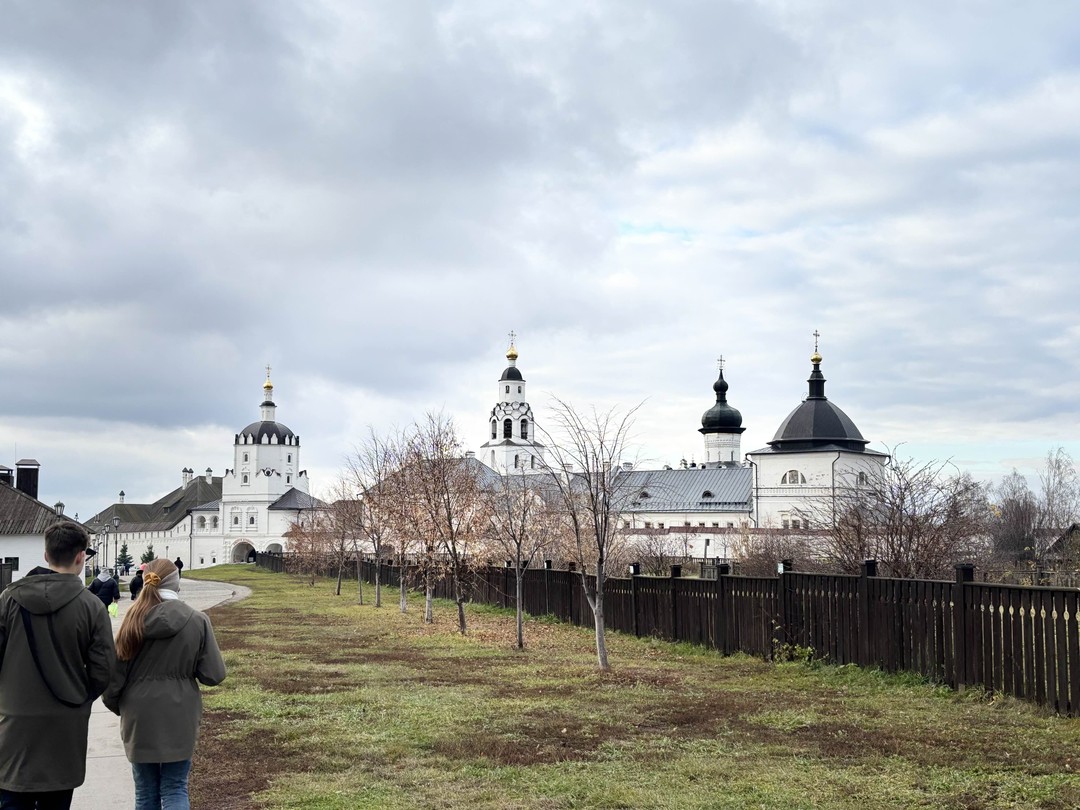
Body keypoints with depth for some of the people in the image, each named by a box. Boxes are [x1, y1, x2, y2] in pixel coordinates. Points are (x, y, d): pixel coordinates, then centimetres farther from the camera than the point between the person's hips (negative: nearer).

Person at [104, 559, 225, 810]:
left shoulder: (135, 619, -7)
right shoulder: (197, 621, -8)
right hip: (179, 718, -1)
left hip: (140, 717, 1)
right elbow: (214, 675, -8)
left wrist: (114, 704, 16)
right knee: (175, 789, 8)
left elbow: (116, 672, -3)